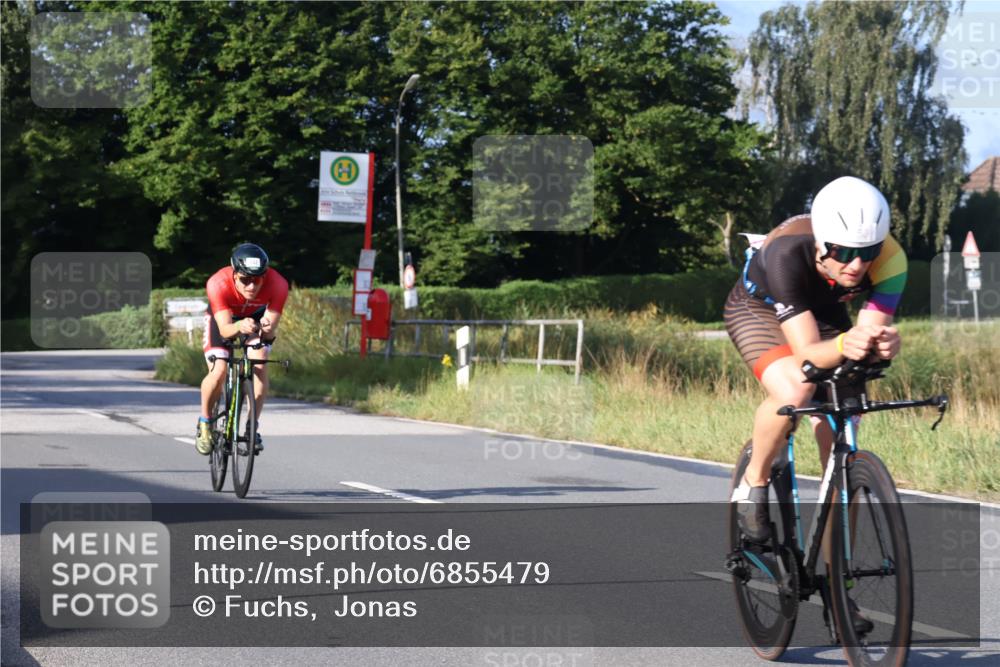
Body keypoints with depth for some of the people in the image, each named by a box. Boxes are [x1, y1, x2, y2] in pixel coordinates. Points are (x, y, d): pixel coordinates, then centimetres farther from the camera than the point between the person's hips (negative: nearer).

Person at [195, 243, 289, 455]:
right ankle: (205, 423, 6)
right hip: (223, 318, -1)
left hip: (257, 317, 1)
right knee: (218, 372, -19)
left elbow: (271, 332, -34)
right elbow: (225, 329, -42)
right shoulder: (218, 284, -39)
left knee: (259, 366, -21)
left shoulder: (278, 285, -35)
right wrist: (240, 326, -63)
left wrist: (267, 328, -57)